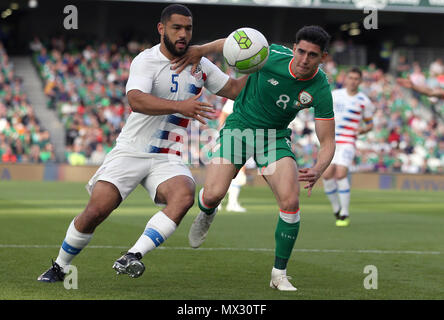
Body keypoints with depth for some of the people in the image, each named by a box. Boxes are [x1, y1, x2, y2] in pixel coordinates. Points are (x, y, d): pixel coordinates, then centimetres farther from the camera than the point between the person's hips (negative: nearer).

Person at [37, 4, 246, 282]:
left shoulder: (200, 65, 9)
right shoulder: (146, 61, -11)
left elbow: (234, 89, 19)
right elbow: (136, 100, -29)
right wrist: (180, 106, -42)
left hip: (168, 159, 4)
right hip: (131, 152, -3)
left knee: (184, 196, -28)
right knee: (97, 210, -12)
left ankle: (131, 258, -33)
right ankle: (59, 268, 12)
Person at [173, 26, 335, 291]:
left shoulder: (321, 91, -19)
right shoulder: (273, 56, -22)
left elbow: (327, 141, -15)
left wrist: (318, 171, -34)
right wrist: (199, 50, -14)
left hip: (276, 136, 1)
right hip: (239, 126, -1)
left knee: (290, 201, -21)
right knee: (213, 194, -16)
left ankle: (279, 274, -3)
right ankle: (207, 214, 26)